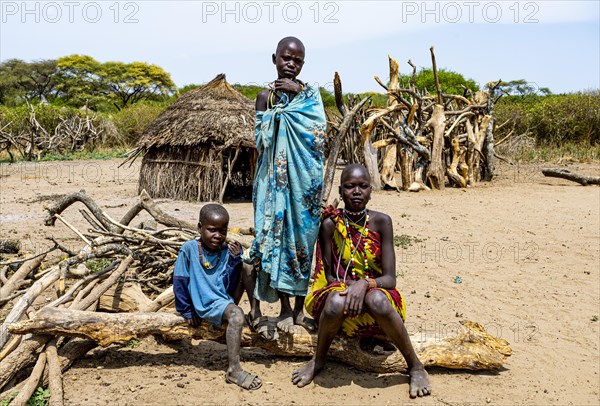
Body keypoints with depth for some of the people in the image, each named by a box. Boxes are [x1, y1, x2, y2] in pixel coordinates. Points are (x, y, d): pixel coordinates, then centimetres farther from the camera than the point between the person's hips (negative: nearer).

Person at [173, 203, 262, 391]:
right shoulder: (189, 248, -10)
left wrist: (235, 259, -16)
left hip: (225, 299, 5)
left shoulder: (227, 251, 0)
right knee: (236, 315, -33)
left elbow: (229, 287, -5)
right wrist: (187, 311, -2)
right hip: (206, 303, -5)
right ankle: (234, 371, -26)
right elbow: (180, 281, -6)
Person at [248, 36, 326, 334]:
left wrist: (297, 94, -12)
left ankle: (300, 307, 16)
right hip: (275, 177, 0)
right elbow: (261, 142, 2)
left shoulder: (311, 94, 7)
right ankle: (285, 307, 12)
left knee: (303, 234, 4)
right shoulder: (265, 96, 5)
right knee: (276, 232, -1)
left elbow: (319, 131, -10)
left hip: (304, 176, 1)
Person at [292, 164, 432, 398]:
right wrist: (347, 287, -23)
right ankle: (318, 361, -4)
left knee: (377, 301, -37)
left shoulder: (381, 221, -7)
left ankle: (415, 366, -12)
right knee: (336, 302, -36)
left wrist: (365, 284, -31)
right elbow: (328, 275, -3)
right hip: (339, 290, 1)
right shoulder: (330, 224, -6)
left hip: (374, 294, 0)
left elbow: (390, 279, -11)